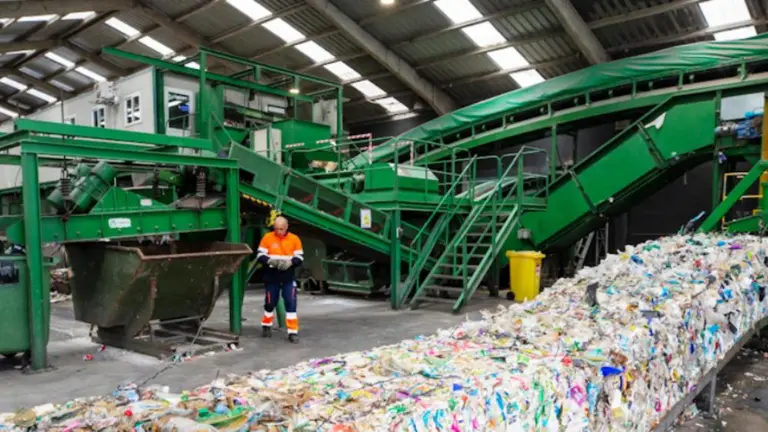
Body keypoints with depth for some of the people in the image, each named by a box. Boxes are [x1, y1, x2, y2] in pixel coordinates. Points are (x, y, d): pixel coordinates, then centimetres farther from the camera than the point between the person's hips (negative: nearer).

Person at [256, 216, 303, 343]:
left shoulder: (294, 239, 0)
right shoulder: (267, 238, -2)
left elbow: (299, 257, -1)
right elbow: (260, 255, -4)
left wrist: (289, 262, -21)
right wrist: (270, 261, -24)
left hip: (288, 278, 0)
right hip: (271, 277, 0)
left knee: (291, 304, -5)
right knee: (270, 303, 13)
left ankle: (293, 332, 0)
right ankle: (266, 326, 37)